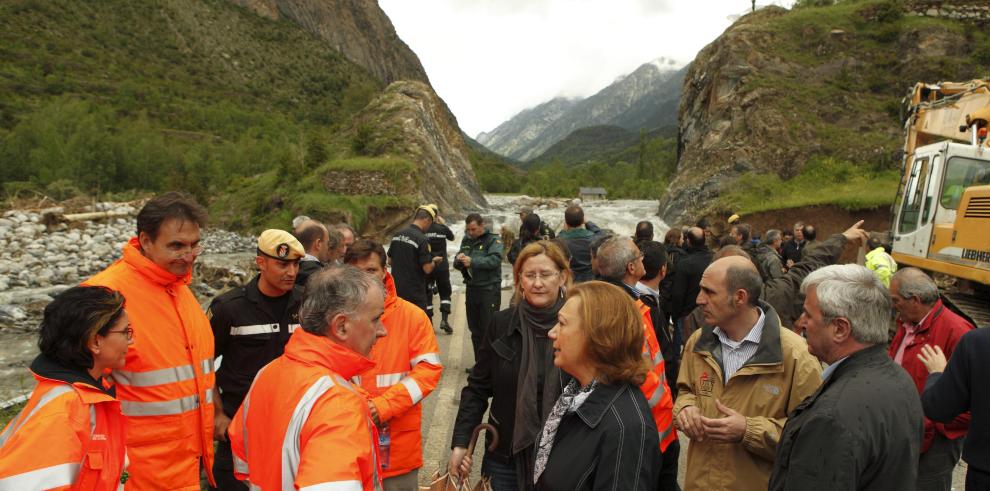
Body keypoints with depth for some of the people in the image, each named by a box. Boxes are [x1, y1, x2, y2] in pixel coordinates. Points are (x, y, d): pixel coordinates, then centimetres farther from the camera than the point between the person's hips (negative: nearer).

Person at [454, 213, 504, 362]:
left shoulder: (493, 240, -5)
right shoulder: (466, 240, 13)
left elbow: (495, 260, -22)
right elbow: (457, 264, 13)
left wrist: (472, 261, -29)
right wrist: (459, 259, -10)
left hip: (489, 290, -6)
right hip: (471, 288, 6)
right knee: (474, 329, 12)